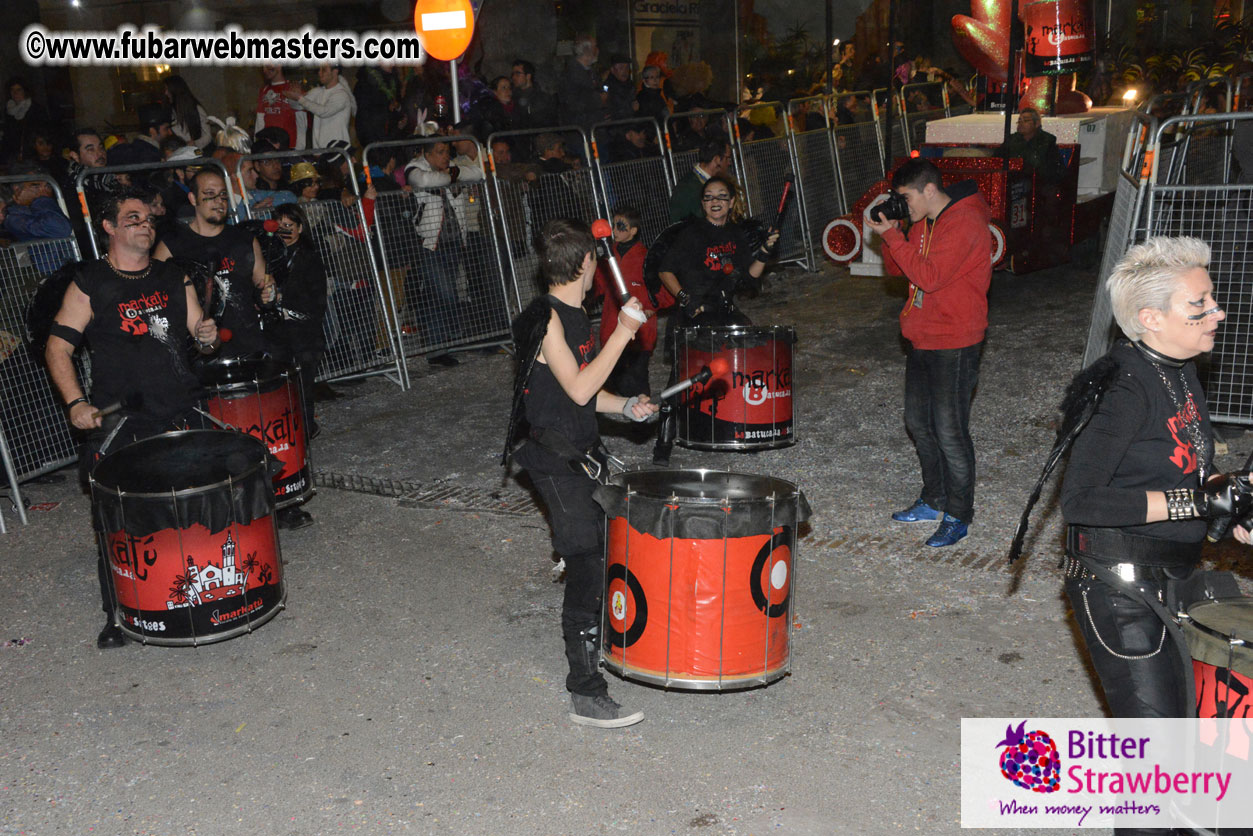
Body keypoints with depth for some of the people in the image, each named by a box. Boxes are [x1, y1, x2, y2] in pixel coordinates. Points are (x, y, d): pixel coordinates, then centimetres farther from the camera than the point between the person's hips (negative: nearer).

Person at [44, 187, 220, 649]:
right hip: (119, 424, -4)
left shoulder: (173, 278, 12)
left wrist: (207, 335, -8)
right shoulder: (90, 284, -1)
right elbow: (58, 346, -3)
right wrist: (75, 402, -16)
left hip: (180, 417, 4)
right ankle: (118, 616, 8)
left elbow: (200, 336, 17)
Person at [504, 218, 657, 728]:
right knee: (587, 566, -11)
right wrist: (623, 332, -21)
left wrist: (625, 406, 4)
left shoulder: (575, 316, 12)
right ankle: (587, 695, -6)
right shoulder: (544, 320, -17)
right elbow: (578, 389, -25)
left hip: (581, 453, 9)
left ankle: (595, 643, 43)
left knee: (606, 550, 20)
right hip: (554, 461, -9)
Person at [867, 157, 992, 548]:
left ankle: (958, 516, 9)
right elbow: (896, 269, 15)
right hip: (922, 339, 10)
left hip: (954, 346, -10)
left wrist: (892, 236, -20)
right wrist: (889, 233, -2)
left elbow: (929, 276, -26)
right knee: (919, 423, 17)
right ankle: (933, 501, 31)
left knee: (950, 432, -4)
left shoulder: (964, 224, -19)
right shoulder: (923, 223, 11)